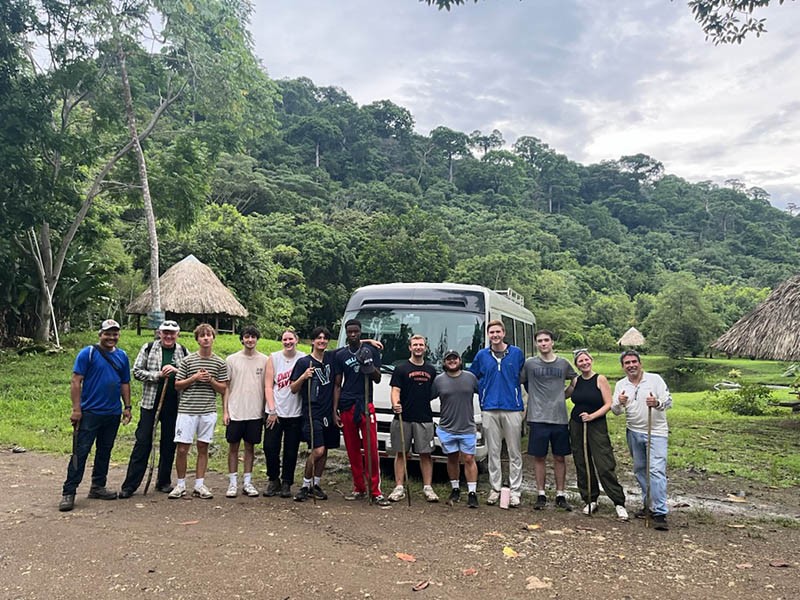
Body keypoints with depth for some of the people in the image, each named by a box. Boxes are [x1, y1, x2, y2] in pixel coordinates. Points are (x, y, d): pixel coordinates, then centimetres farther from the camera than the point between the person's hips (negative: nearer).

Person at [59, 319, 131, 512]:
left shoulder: (122, 356, 9)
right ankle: (68, 492, 2)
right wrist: (76, 409, -14)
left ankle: (98, 487, 26)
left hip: (113, 413, 5)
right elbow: (76, 381, -9)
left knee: (105, 451, 14)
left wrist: (127, 406, 10)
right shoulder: (87, 353, -6)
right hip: (90, 412, -5)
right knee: (80, 452, -5)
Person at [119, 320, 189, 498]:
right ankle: (130, 485, 5)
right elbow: (137, 371, -1)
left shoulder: (183, 352, 6)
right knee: (143, 442, -2)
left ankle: (164, 481, 23)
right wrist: (157, 375, -14)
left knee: (169, 443, 10)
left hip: (173, 405, 2)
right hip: (150, 402, -2)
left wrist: (177, 371, -14)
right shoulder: (148, 348, 0)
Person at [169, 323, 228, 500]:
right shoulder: (187, 360, 2)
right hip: (187, 410, -1)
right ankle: (181, 485, 16)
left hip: (208, 412, 1)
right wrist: (194, 378, -10)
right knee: (182, 449, 0)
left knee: (203, 448, 8)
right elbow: (177, 385, 4)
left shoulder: (220, 363, 5)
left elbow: (223, 389, 6)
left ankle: (199, 485, 18)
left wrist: (210, 380, -10)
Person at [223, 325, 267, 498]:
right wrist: (225, 411, -1)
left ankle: (247, 482, 19)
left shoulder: (264, 360, 2)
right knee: (233, 446, 5)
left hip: (255, 413, 1)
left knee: (250, 446, 9)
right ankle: (233, 482, 15)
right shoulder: (231, 359, 1)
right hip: (235, 412, -1)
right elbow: (226, 386, 4)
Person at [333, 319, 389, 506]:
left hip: (366, 404, -2)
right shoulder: (340, 355, 9)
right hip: (346, 407, 2)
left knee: (371, 449, -7)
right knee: (353, 450, 8)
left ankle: (375, 491, -1)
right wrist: (334, 410, 2)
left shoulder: (371, 351, 5)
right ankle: (359, 488, 18)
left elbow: (378, 380, 6)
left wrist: (370, 367, -14)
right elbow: (337, 385, 10)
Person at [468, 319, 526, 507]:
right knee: (493, 452, 7)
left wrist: (523, 402, 10)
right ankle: (495, 488, 17)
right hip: (489, 410, 2)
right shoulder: (482, 355, 7)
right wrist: (482, 396, 11)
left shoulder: (517, 353, 4)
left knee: (514, 452, 2)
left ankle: (515, 490, 10)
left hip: (512, 409, -1)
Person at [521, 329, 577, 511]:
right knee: (539, 457, 5)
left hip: (560, 418, 2)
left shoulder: (563, 363, 7)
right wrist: (534, 398, 1)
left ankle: (561, 495, 20)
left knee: (560, 457, 8)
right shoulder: (529, 363, 0)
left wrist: (563, 396, 9)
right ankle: (541, 495, 16)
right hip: (538, 418, -2)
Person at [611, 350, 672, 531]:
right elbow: (615, 411, 0)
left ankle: (660, 513, -9)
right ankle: (649, 504, 29)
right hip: (634, 432, 5)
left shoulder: (655, 379, -7)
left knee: (656, 470, -12)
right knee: (640, 470, 14)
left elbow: (668, 401, -10)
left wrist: (657, 403, -32)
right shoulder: (620, 385, 4)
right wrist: (619, 403, -23)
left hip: (656, 431, -5)